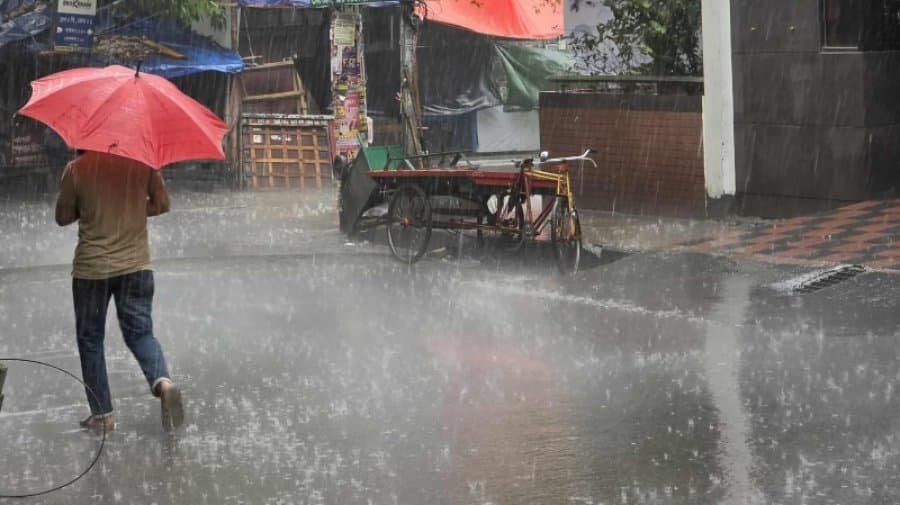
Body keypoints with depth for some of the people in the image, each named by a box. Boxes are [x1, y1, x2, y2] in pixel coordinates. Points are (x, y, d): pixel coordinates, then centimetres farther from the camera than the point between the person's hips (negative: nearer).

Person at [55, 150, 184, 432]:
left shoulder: (76, 169, -9)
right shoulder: (142, 161, -4)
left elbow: (63, 217, -1)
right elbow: (161, 204, 4)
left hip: (91, 268, -2)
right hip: (136, 264, 2)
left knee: (90, 338, 11)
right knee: (140, 332, 10)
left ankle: (102, 413, 10)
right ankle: (162, 381, -19)